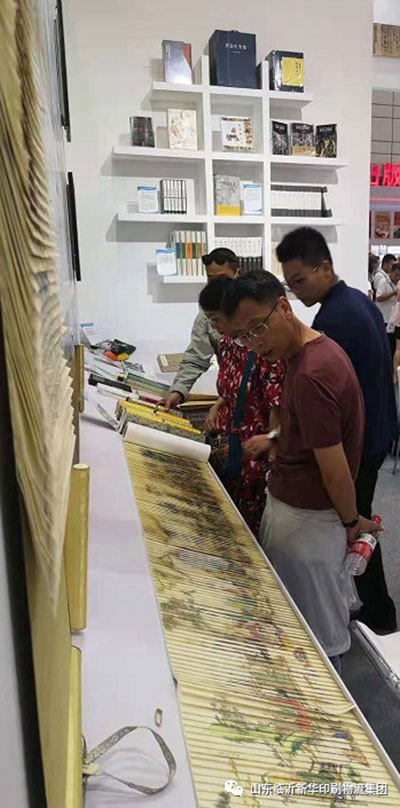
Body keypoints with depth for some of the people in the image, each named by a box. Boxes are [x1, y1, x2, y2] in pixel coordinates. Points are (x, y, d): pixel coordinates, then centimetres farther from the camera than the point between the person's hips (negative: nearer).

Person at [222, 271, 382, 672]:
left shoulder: (311, 374, -29)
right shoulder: (312, 350, 4)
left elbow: (335, 469, -22)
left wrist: (351, 521, -7)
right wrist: (275, 440, 15)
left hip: (304, 518, -10)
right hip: (291, 504, 10)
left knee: (315, 638, 11)